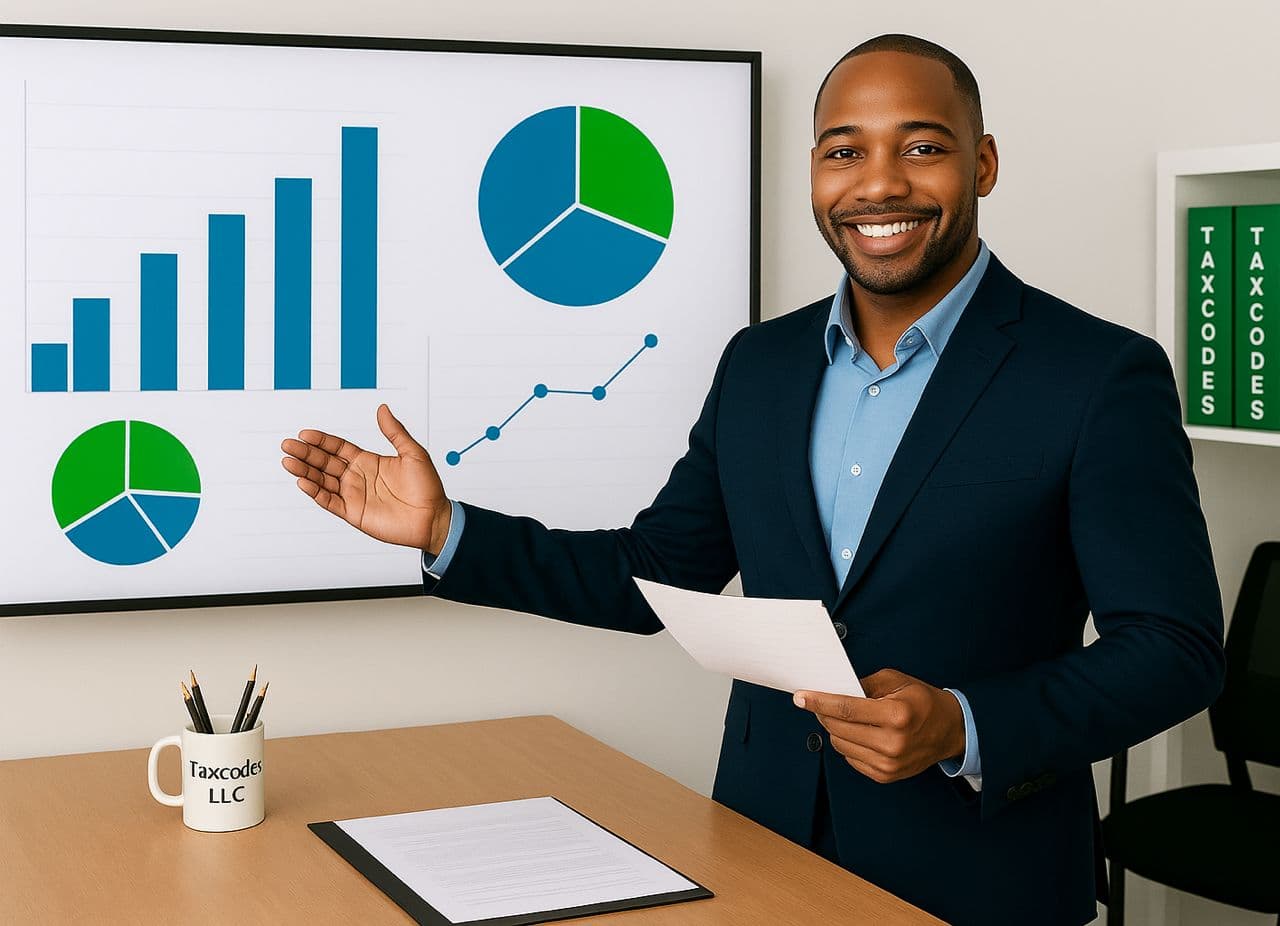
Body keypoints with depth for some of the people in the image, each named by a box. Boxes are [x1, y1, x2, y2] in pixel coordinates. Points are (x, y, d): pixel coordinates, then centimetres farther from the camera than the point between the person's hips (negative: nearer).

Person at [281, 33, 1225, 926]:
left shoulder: (1103, 376, -12)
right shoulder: (758, 366, 4)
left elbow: (1174, 647, -12)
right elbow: (655, 576, 9)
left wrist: (962, 730, -25)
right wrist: (445, 530, -1)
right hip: (764, 847, 4)